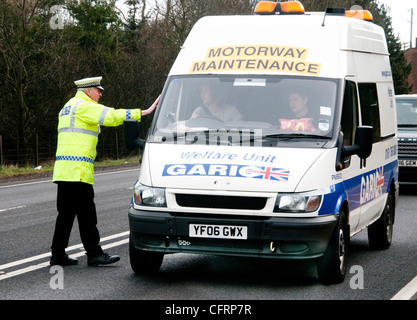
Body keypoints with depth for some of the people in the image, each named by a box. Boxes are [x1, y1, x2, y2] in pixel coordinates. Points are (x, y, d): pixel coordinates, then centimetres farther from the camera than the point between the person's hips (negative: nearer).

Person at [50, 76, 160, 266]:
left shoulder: (68, 107, 24)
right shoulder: (84, 106, -8)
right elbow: (112, 116, -17)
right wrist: (144, 112, -18)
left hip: (63, 170, 10)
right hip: (77, 170, -10)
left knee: (66, 213, 10)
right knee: (86, 213, -6)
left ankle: (58, 255, 11)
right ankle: (94, 254, -3)